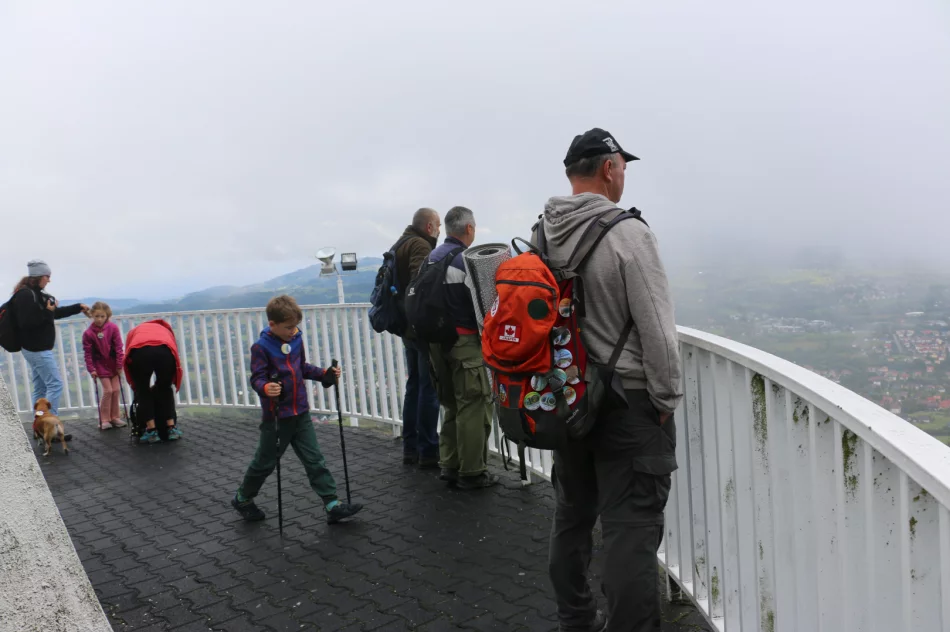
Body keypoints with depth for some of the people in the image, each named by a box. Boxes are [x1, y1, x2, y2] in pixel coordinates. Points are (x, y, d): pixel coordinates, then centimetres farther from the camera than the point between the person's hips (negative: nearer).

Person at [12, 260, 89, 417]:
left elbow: (55, 313, 25)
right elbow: (26, 322, -26)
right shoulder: (25, 295, -17)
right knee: (55, 385, -7)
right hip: (38, 349, -10)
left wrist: (78, 307, 29)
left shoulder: (35, 294, 13)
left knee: (41, 389, 13)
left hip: (37, 349, 10)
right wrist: (47, 312, -21)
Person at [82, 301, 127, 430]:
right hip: (100, 365, -2)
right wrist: (91, 369, -13)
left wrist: (120, 364, -10)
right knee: (108, 391, -8)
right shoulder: (88, 333, -12)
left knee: (116, 390, 3)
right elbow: (87, 353, -10)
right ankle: (104, 420, 4)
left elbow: (118, 347, -8)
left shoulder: (113, 328, -9)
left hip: (114, 364, 2)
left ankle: (114, 417, 15)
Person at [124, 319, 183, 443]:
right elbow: (176, 356, 32)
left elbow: (127, 358, 30)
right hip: (165, 350, 1)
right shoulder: (166, 330, 43)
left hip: (139, 351, -1)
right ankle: (172, 429, 23)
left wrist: (134, 386, 39)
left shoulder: (134, 331, 42)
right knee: (165, 389, 25)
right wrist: (174, 384, 42)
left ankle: (151, 431, 17)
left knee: (142, 391, 21)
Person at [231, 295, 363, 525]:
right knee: (265, 462, 11)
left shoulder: (296, 340, 4)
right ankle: (242, 499, 35)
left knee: (315, 460, 4)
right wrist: (266, 388, -38)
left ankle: (332, 504, 5)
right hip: (276, 417, -5)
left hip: (300, 413, 5)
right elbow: (257, 378, -17)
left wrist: (325, 375, 4)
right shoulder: (261, 347, -14)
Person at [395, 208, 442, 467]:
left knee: (414, 385, 16)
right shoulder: (420, 246, -14)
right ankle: (428, 451, 1)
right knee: (429, 388, -3)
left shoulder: (401, 244, 16)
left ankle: (411, 447, 22)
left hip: (408, 326, 10)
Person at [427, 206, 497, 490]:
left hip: (437, 341, 8)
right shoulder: (467, 259, -14)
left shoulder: (432, 258, 9)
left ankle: (449, 466, 24)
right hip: (465, 342, -8)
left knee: (451, 405, 17)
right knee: (474, 405, 0)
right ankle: (472, 472, 6)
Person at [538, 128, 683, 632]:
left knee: (571, 515, 19)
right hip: (627, 401, -7)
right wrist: (667, 400, -5)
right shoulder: (627, 233, -16)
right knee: (630, 530, 2)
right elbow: (656, 328, -17)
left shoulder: (540, 236, 2)